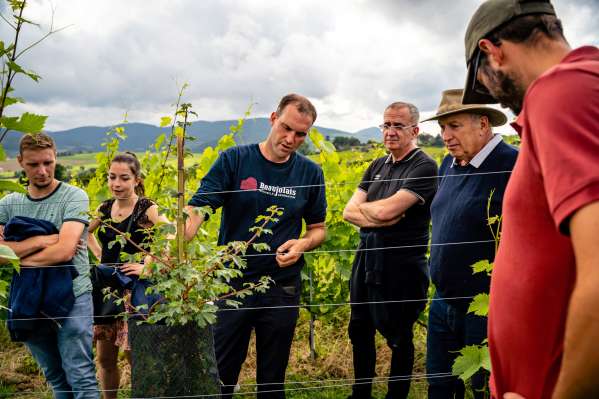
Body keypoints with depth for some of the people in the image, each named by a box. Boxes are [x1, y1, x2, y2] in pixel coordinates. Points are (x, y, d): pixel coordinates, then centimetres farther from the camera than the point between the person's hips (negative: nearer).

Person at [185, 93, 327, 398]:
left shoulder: (310, 173, 1)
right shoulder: (234, 160, -7)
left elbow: (318, 229, 11)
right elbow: (196, 209, -17)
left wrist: (303, 244, -12)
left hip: (282, 290, 2)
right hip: (231, 284, -2)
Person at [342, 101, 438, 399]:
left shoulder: (424, 167, -12)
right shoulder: (377, 167, 11)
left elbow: (386, 210, -23)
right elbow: (349, 212, 2)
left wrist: (363, 207, -3)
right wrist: (379, 218, -16)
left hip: (402, 265, -7)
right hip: (366, 259, 8)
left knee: (399, 338, 8)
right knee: (359, 331, 18)